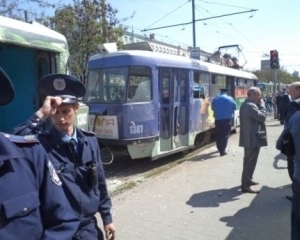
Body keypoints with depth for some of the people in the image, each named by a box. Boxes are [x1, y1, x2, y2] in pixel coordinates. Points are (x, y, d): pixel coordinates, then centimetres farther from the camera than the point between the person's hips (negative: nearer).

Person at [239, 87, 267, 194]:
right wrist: (262, 105, -9)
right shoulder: (251, 106, -20)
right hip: (253, 138, -11)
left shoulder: (246, 104, 16)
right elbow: (262, 117, -19)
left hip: (250, 137, 11)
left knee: (249, 161, 21)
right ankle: (246, 185, 0)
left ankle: (247, 180, 33)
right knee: (250, 162, -6)